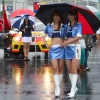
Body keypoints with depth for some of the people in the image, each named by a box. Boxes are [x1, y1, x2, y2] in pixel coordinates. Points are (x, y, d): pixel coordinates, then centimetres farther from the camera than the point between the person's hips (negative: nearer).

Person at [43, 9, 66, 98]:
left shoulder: (63, 26, 5)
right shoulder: (49, 26, 8)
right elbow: (44, 37, 17)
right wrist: (47, 44, 5)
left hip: (61, 48, 0)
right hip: (53, 49, 0)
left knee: (60, 68, 4)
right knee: (55, 68, -7)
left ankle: (58, 85, 17)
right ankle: (58, 88, -11)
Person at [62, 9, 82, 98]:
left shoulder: (78, 25, -1)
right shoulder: (67, 26, 13)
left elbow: (78, 37, -10)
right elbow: (65, 37, 13)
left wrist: (66, 42, -12)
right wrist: (64, 43, -7)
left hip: (75, 48, -5)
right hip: (67, 48, 5)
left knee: (74, 69, -9)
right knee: (69, 70, 7)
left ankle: (73, 90, -8)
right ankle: (74, 88, 19)